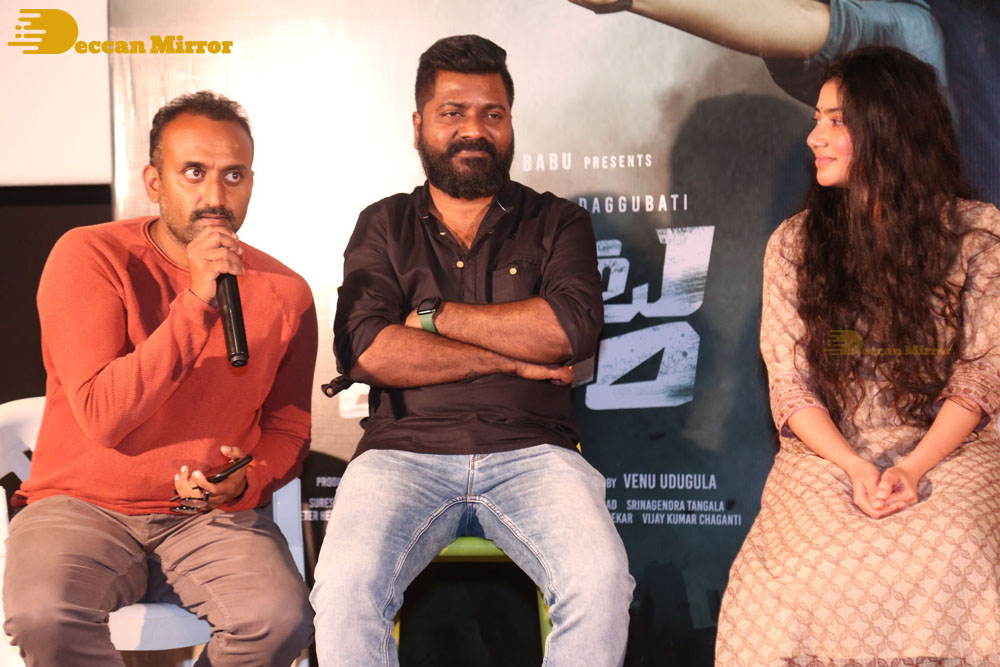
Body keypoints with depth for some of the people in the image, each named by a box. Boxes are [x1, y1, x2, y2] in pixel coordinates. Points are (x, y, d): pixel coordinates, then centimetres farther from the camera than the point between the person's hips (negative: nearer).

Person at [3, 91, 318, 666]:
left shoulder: (285, 292, 3)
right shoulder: (89, 257, -7)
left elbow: (288, 428, 13)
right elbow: (101, 417, -17)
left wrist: (247, 481, -10)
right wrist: (195, 304, -23)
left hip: (212, 517, 2)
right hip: (83, 506, -2)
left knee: (282, 620, -27)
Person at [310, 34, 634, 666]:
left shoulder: (558, 223, 15)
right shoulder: (385, 227, 16)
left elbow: (572, 329, -6)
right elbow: (366, 350, -2)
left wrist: (434, 315, -2)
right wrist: (514, 357, -4)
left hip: (531, 453, 0)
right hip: (405, 452, 0)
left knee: (602, 582, -29)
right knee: (345, 588, -30)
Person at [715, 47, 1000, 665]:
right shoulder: (794, 243, 8)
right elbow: (789, 383, 2)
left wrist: (913, 467, -16)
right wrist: (854, 466, -15)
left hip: (947, 451, 0)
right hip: (829, 453, 1)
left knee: (946, 568, -33)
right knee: (815, 574, -31)